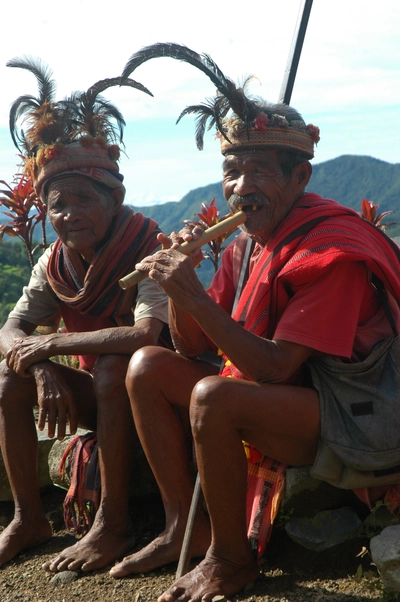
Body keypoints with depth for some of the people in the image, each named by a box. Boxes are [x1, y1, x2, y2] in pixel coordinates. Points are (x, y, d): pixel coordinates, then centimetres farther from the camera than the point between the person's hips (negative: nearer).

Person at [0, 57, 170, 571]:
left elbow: (149, 335, -38)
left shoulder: (150, 249, -23)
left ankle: (113, 524, -20)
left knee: (113, 367, -34)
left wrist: (49, 343, -29)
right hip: (100, 394, 6)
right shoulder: (55, 262, -3)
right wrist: (43, 370, -29)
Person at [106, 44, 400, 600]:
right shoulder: (246, 240, 4)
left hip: (343, 416, -8)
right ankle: (185, 527, 4)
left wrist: (193, 295, -29)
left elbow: (275, 368, -27)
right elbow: (193, 348, 5)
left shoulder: (331, 251, -21)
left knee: (214, 395, -32)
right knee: (147, 366, 1)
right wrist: (178, 281, -12)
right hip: (264, 397, 9)